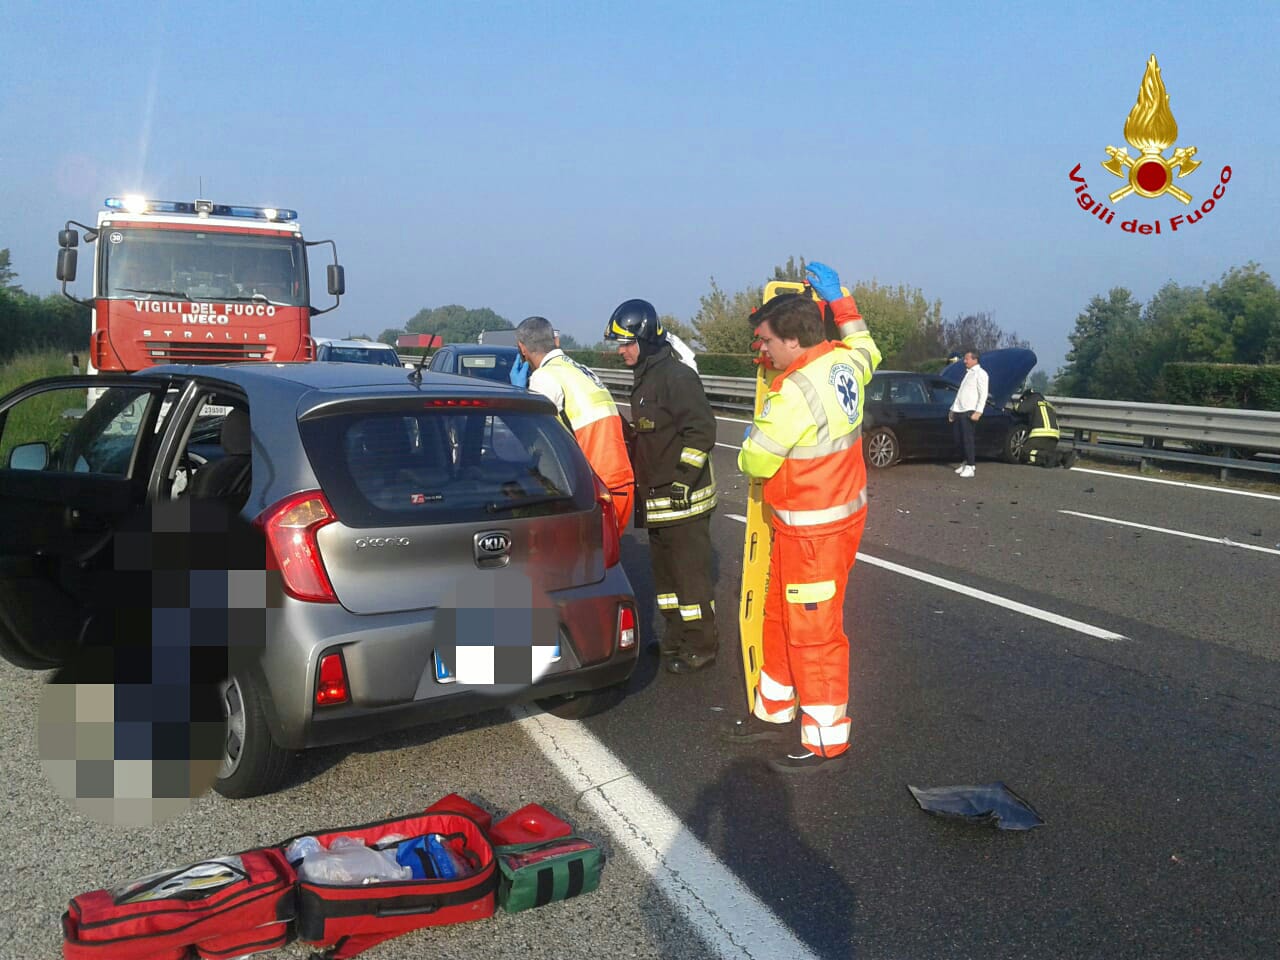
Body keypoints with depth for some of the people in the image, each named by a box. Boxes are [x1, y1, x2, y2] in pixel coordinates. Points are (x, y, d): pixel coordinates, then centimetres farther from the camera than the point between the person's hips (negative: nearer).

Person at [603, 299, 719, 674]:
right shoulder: (645, 379, 14)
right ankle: (676, 638, 31)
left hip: (683, 500, -10)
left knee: (691, 573, -1)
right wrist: (642, 485, 20)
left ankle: (701, 646, 9)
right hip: (656, 502, 10)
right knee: (665, 571, 18)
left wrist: (681, 478, -21)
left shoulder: (676, 376, -17)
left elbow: (703, 431, -21)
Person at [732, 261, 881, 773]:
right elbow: (866, 346, 27)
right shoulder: (844, 361, 1)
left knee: (813, 632, 0)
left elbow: (756, 461, -18)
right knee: (780, 616, 20)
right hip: (840, 509, 10)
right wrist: (838, 299, 30)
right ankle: (773, 710, 35)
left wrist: (750, 443, 4)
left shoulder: (795, 391, -26)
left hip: (815, 529, -10)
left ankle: (826, 743, 12)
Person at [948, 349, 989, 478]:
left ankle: (970, 467, -6)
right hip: (959, 411, 8)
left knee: (967, 439, -9)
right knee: (959, 439, 8)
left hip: (969, 411, -8)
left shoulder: (980, 373, -2)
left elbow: (983, 394, -11)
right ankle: (967, 462, 21)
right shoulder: (968, 373, 24)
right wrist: (953, 409, 23)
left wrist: (978, 412, -20)